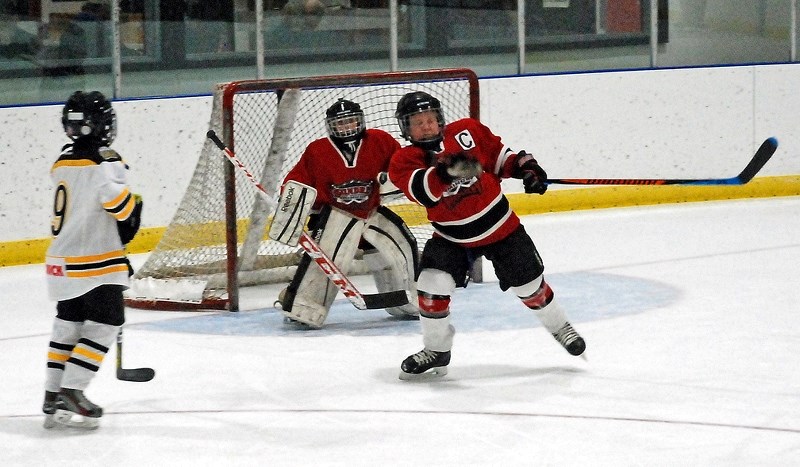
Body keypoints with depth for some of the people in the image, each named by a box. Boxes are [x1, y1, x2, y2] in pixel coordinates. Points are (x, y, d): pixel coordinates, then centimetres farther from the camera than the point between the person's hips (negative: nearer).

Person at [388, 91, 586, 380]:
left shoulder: (467, 131, -10)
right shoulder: (405, 161, -14)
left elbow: (498, 155, 5)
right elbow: (422, 190, -35)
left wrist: (525, 166, -10)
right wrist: (447, 171, -52)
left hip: (501, 226, 0)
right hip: (453, 237, 0)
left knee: (528, 283, 9)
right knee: (432, 284, -16)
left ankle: (559, 326, 37)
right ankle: (436, 351, 4)